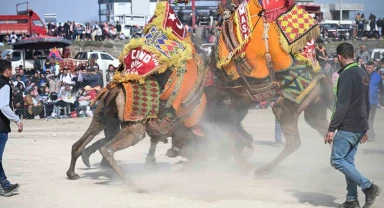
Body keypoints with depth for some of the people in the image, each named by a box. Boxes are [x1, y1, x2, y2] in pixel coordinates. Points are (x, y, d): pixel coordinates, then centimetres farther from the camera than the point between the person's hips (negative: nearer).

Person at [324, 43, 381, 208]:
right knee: (348, 161, 11)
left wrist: (331, 129, -18)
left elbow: (342, 105, -20)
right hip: (360, 128, 9)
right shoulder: (363, 74, 14)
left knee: (337, 160, -6)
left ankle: (368, 187, -11)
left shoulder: (347, 75, -15)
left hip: (347, 128, -9)